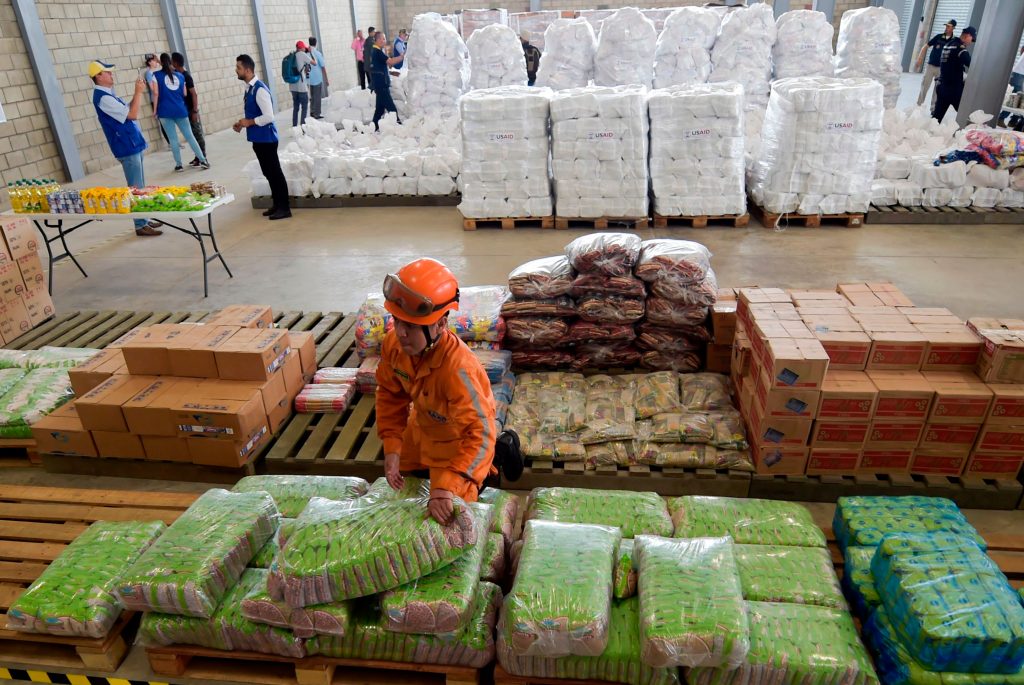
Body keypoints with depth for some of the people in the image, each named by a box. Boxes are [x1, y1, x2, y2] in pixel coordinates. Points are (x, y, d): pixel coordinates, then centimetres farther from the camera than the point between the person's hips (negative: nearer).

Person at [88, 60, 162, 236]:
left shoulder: (107, 94, 13)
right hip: (127, 148, -10)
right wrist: (139, 92, -13)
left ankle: (144, 220, 22)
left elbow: (128, 110, 19)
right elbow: (132, 114, -22)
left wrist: (138, 92, 8)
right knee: (136, 188, -6)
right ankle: (141, 226, -1)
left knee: (140, 187, 14)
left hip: (132, 145, 10)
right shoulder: (102, 97, -18)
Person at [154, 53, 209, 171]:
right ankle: (203, 160, 2)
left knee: (173, 139, 2)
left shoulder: (157, 75, -1)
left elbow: (156, 94, -3)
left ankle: (179, 165, 5)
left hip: (165, 111, -2)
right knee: (190, 136, 6)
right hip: (180, 110, 2)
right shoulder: (179, 75, 9)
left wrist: (155, 110, 4)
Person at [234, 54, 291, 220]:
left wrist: (249, 123, -15)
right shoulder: (249, 88, 11)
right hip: (258, 139, 9)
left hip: (266, 139, -9)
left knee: (275, 172, -3)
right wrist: (242, 123, 6)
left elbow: (269, 117, -24)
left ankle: (284, 208, 3)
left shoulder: (260, 89, -18)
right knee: (268, 172, 14)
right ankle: (277, 204, 23)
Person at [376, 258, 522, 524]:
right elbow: (390, 394, -7)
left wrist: (447, 488, -52)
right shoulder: (393, 344, -24)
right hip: (423, 426, 7)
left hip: (459, 436, -7)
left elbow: (479, 433, -45)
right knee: (407, 471, 31)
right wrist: (391, 448, -13)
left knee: (451, 511, 8)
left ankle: (499, 451, 22)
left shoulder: (457, 367, -45)